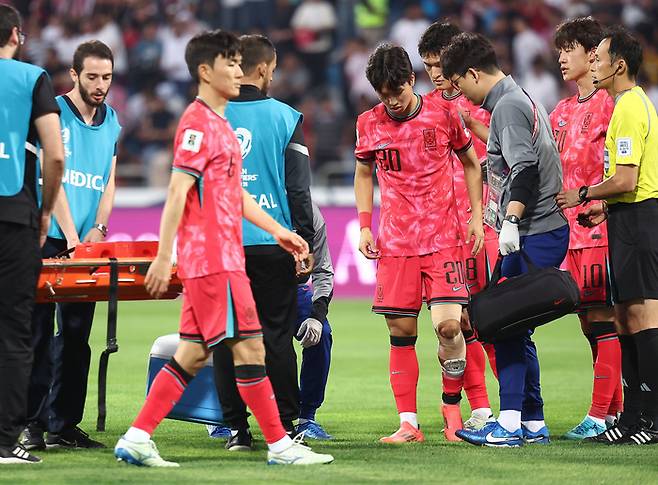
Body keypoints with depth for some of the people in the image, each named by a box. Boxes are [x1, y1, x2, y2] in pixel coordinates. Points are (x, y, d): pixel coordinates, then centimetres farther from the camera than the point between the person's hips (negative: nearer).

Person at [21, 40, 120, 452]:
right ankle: (32, 423, -4)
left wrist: (98, 228, -4)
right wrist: (71, 236, -17)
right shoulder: (54, 113, -4)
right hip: (49, 238, -5)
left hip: (88, 240, 5)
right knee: (39, 332, -6)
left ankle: (64, 424, 9)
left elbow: (109, 180, 12)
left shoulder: (111, 120, 14)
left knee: (76, 335, 5)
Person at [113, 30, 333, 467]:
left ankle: (137, 439, 8)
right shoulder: (198, 123, -11)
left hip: (223, 257, 10)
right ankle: (280, 445, -1)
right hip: (213, 258, -10)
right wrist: (164, 257, -21)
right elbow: (177, 191, -17)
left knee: (193, 354, 8)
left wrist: (278, 230, 21)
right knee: (250, 346, -6)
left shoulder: (220, 124, 20)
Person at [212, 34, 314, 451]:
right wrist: (305, 245, 5)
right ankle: (284, 426, 6)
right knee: (277, 335, 5)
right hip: (273, 244, -1)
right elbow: (299, 188, -2)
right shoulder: (285, 118, -2)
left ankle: (237, 427, 6)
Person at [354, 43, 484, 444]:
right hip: (394, 242, 2)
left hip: (443, 238, -2)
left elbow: (471, 163, 11)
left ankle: (453, 356, 18)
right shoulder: (369, 125, 1)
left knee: (448, 323, -16)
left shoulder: (443, 115, -3)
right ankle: (409, 423, 6)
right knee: (401, 333, 0)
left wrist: (476, 215, 3)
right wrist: (364, 226, 7)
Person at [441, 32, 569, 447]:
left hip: (534, 235, -10)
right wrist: (499, 209, 34)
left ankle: (509, 424, -12)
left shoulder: (508, 106, -11)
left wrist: (511, 220, -26)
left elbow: (525, 167, -21)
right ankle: (534, 423, 13)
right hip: (545, 231, 10)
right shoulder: (522, 100, 20)